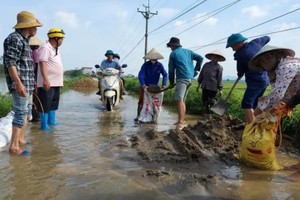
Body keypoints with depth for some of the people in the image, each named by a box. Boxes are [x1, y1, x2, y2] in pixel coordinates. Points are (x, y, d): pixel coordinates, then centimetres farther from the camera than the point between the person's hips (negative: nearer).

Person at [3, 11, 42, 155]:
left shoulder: (23, 40, 18)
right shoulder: (15, 39, -10)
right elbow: (10, 62, -18)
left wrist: (30, 84, 24)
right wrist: (18, 83, -25)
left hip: (27, 84, 10)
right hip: (20, 85, -10)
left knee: (27, 113, 17)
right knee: (21, 114, -9)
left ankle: (21, 139, 28)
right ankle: (14, 146, -4)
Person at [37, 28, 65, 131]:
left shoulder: (55, 49, 18)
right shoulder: (45, 48, -12)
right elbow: (42, 64, -20)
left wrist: (60, 81, 22)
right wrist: (45, 79, -27)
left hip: (56, 82, 10)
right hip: (47, 82, -10)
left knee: (53, 103, 17)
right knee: (45, 104, -4)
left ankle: (51, 120, 29)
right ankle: (44, 125, 2)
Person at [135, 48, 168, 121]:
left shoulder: (160, 65, -11)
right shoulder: (145, 65, -16)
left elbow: (165, 74, -15)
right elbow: (140, 75, -24)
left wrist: (163, 85, -28)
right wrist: (143, 85, -38)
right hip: (145, 86, -2)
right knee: (141, 101, -1)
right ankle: (138, 116, 6)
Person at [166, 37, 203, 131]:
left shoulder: (173, 54, 4)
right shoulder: (188, 51, 20)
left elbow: (171, 69, 4)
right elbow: (200, 58, 13)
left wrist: (171, 82, 12)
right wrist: (196, 69, 16)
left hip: (182, 78, -8)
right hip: (190, 78, 8)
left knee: (179, 100, -17)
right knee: (182, 100, 14)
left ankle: (180, 122, -27)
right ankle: (181, 121, 18)